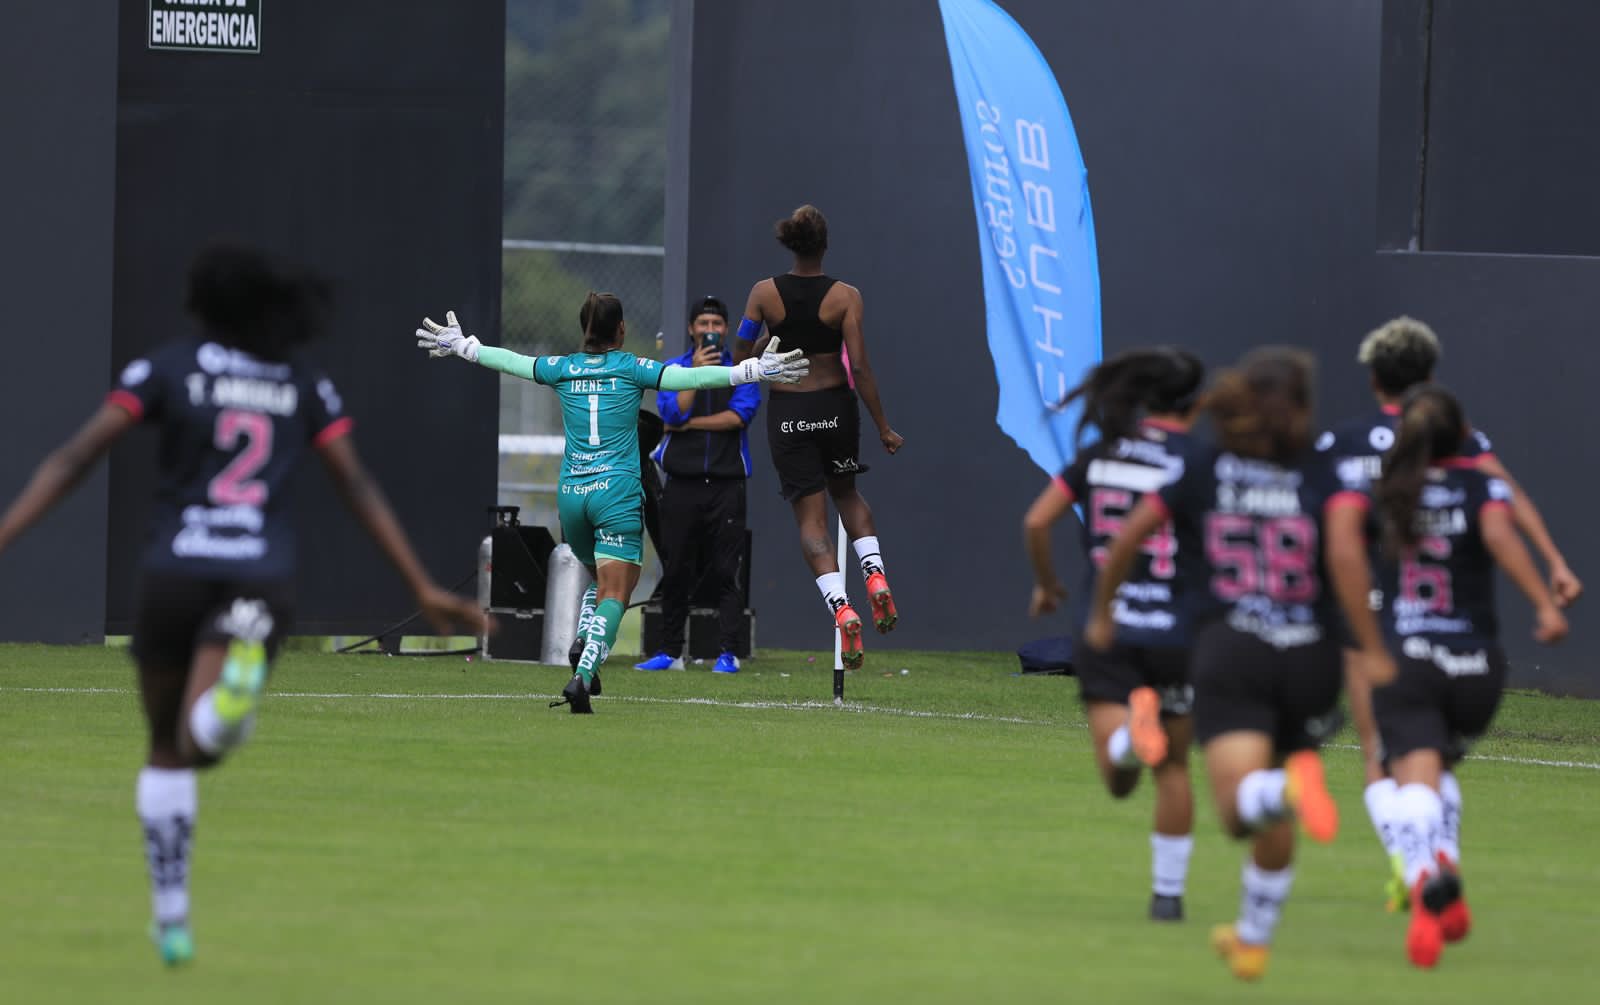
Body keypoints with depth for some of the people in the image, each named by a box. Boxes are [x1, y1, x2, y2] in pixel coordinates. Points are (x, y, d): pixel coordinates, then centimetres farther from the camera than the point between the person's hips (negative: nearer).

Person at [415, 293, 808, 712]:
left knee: (601, 580, 25)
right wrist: (754, 371, -9)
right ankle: (582, 677, -26)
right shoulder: (632, 369, -2)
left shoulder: (563, 369, 6)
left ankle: (584, 645, 0)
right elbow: (690, 377, -10)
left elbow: (509, 361, 19)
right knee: (614, 594, -7)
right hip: (617, 493, -4)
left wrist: (461, 346, 36)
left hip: (571, 494, 4)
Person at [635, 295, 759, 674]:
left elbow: (739, 415, -9)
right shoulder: (674, 370, 9)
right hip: (683, 484, 1)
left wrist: (690, 423, -6)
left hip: (726, 484, -1)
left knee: (726, 572, -5)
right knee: (676, 572, 3)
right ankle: (670, 652, 10)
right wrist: (696, 373, -13)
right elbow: (673, 413, -7)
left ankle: (729, 653, -4)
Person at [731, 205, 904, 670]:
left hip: (786, 412, -1)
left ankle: (841, 609, -17)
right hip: (835, 406, 1)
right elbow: (860, 367, -13)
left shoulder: (764, 293, -7)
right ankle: (875, 574, 4)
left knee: (811, 517, 2)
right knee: (847, 493, 26)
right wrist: (883, 428, -6)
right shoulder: (845, 296, -10)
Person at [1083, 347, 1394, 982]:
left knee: (1240, 807, -18)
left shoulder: (1201, 473, 9)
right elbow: (1346, 558, -14)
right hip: (1309, 655, 1)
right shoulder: (1323, 481, 3)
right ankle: (1253, 940, 33)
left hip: (1228, 649, -1)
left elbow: (1124, 542, 11)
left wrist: (1101, 614, 28)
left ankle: (1287, 791, -51)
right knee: (1273, 822, 22)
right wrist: (1372, 652, -11)